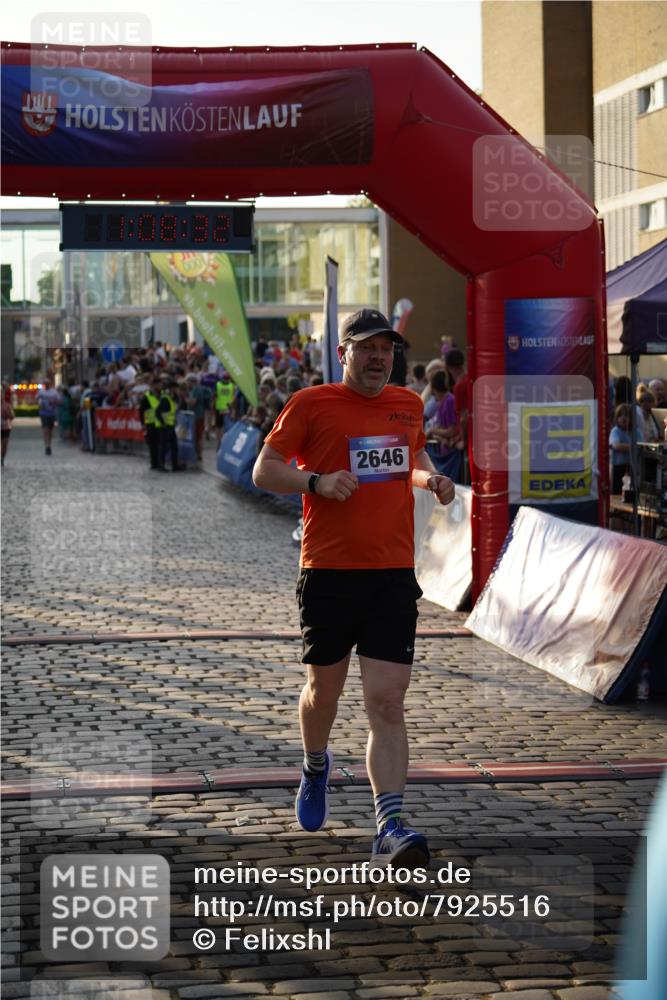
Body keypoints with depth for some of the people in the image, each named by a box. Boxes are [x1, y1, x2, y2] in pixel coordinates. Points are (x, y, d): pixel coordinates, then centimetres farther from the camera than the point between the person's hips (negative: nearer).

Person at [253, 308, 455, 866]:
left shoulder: (408, 405, 12)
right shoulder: (312, 404, -1)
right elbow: (264, 470, -1)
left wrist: (430, 477, 9)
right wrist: (317, 481, -17)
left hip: (394, 574, 2)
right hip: (328, 572, -2)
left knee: (387, 704, -8)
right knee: (324, 688, 13)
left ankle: (390, 828, -12)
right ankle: (316, 767, 45)